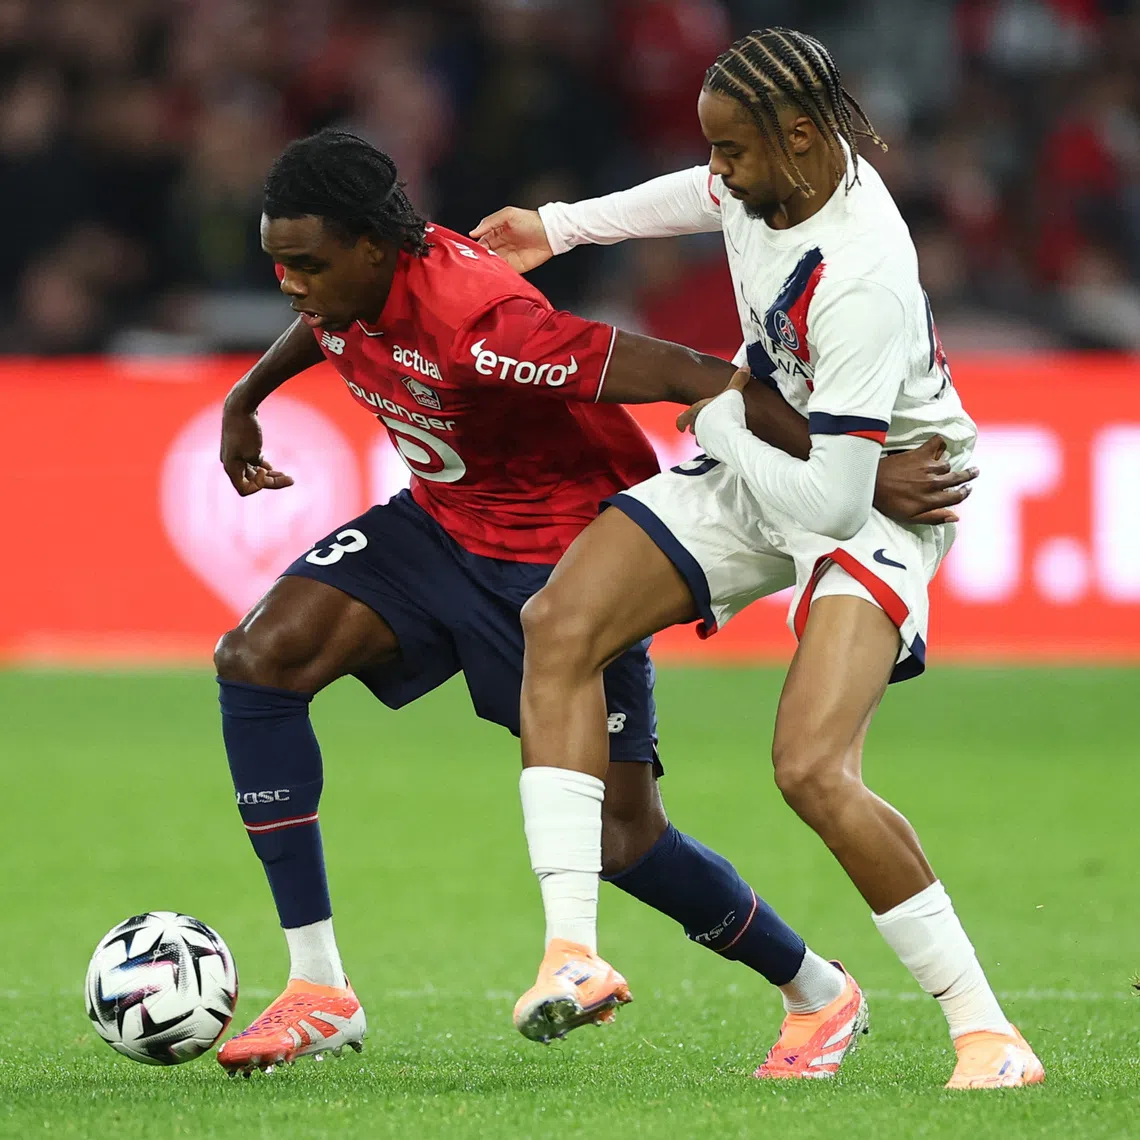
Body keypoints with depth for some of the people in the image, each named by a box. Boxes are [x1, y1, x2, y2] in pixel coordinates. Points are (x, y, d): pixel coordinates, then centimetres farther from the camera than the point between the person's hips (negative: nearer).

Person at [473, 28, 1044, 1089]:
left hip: (879, 496, -9)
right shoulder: (766, 172, -9)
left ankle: (985, 1031, -14)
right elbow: (712, 196, 21)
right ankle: (570, 946, -13)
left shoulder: (863, 282, -34)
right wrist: (561, 225, 27)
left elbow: (830, 495, -32)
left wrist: (720, 417, -16)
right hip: (756, 461, 9)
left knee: (813, 770, -26)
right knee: (557, 624, -10)